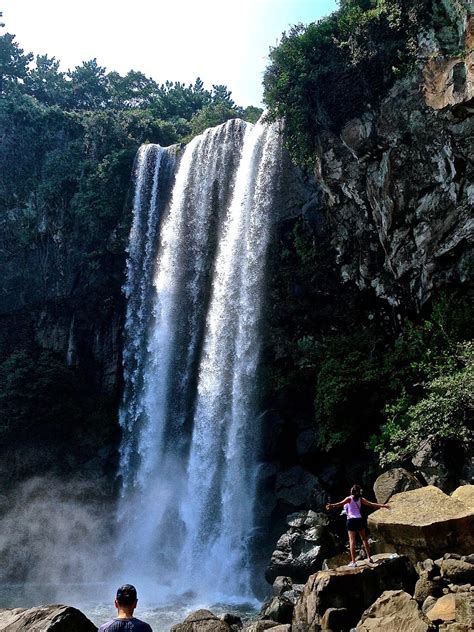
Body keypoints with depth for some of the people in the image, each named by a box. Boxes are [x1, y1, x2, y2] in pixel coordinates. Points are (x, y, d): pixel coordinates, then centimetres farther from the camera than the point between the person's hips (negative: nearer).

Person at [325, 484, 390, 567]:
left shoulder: (349, 499, -3)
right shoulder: (360, 499, 8)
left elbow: (341, 503, -20)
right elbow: (371, 504, 12)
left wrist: (332, 505, -34)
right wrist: (382, 506, 22)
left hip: (351, 520, -4)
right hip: (359, 519, 4)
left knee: (352, 541, -3)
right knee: (364, 539, 17)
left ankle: (353, 561, -6)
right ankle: (369, 557, 20)